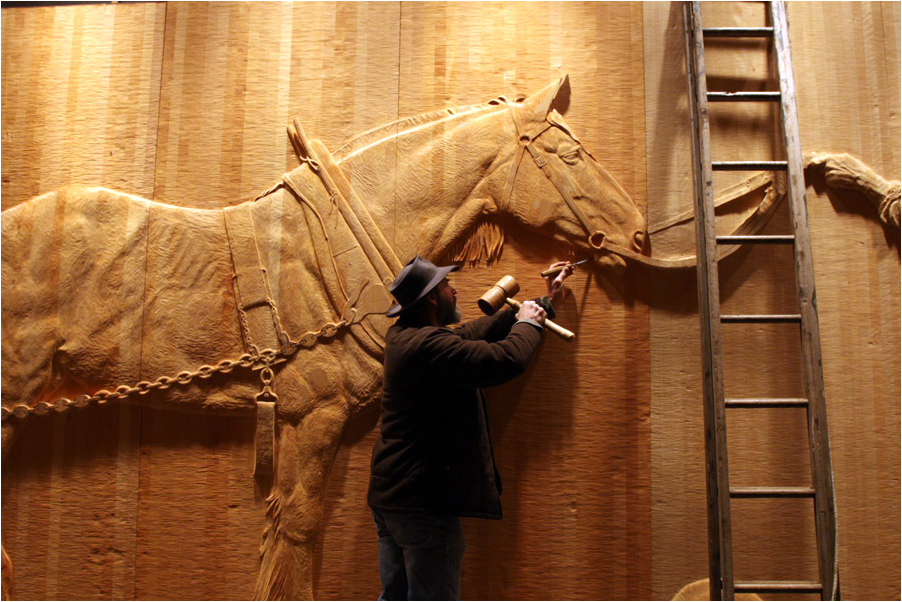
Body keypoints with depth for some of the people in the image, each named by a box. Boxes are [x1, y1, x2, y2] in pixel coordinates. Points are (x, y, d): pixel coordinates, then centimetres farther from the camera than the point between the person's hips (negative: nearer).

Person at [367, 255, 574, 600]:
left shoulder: (404, 335, 10)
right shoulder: (429, 345, -22)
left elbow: (474, 332, 16)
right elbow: (507, 358, -28)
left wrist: (545, 303, 21)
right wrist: (529, 322, -5)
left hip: (387, 496, 10)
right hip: (423, 500, -10)